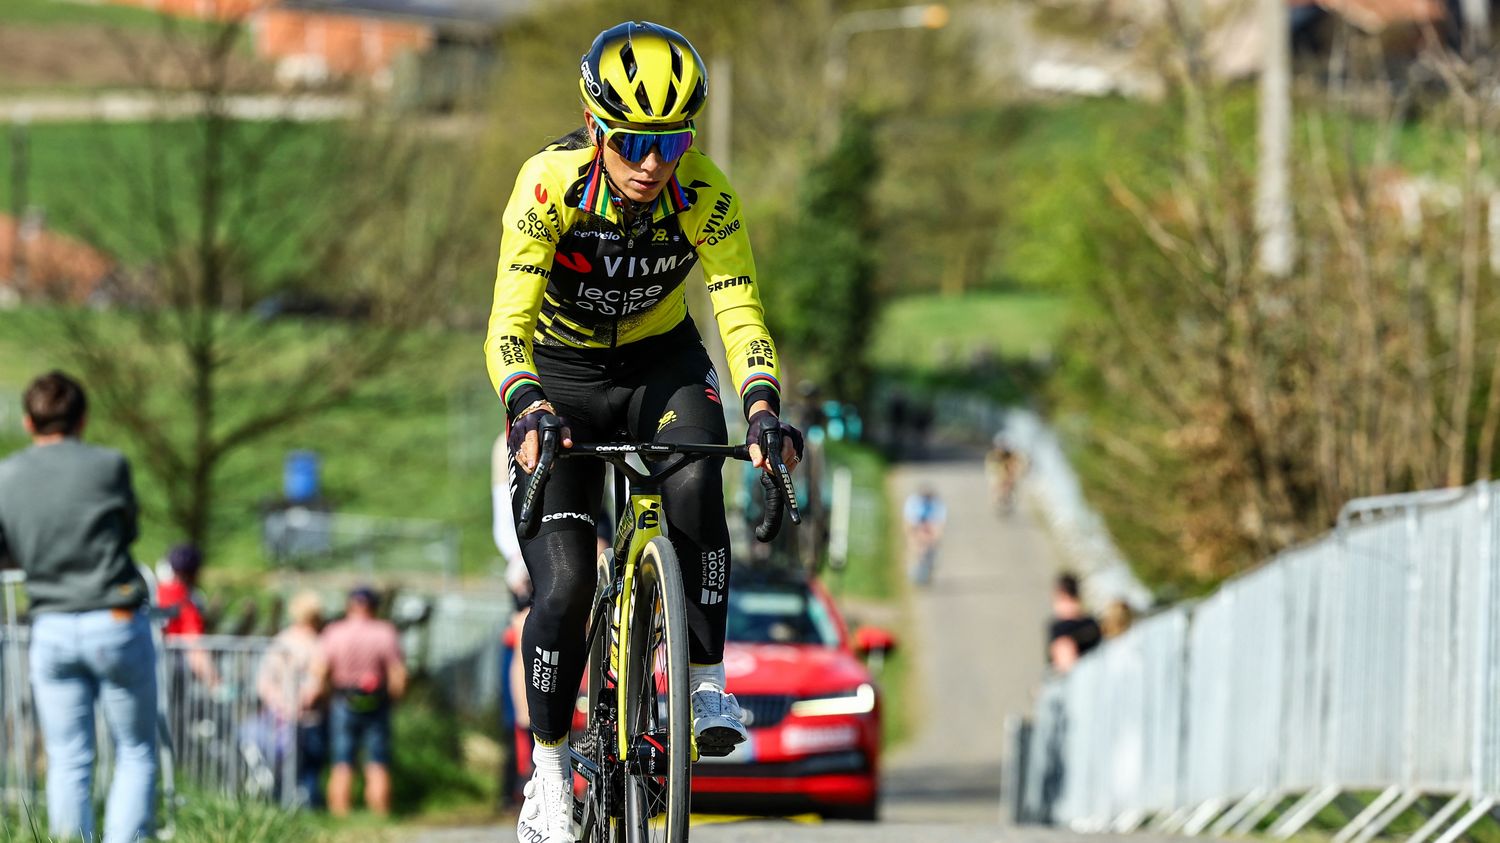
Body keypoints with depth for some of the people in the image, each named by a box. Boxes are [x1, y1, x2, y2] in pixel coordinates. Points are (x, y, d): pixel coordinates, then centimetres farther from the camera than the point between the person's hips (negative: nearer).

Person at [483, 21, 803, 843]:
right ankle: (548, 775, 4)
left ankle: (707, 681, -17)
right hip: (559, 375, -1)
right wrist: (528, 410, -52)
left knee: (694, 481, -33)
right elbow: (509, 321, -33)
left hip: (661, 364, 1)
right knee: (564, 584, -15)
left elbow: (740, 314, -27)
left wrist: (763, 407, -45)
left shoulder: (706, 196, -23)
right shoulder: (550, 182, -28)